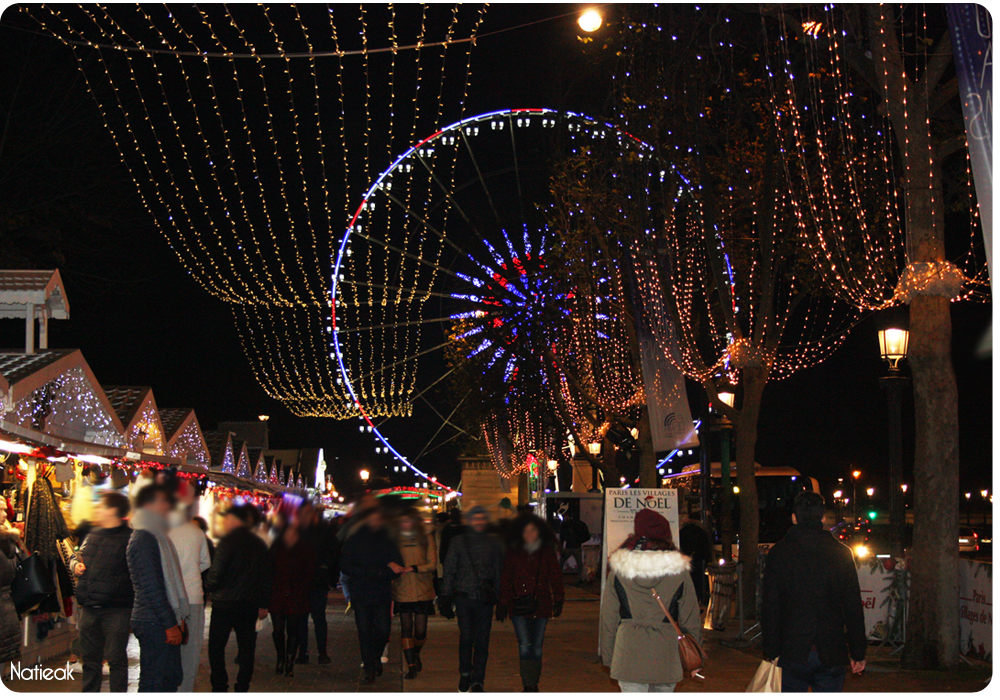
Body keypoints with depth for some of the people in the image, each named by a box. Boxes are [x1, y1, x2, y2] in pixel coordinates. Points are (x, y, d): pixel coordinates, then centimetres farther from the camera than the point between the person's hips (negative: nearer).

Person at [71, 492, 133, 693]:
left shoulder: (129, 538, -8)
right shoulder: (93, 535, 15)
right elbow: (76, 556, 29)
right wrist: (75, 564, 8)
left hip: (116, 610, -7)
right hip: (89, 608, 7)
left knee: (115, 657, -4)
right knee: (90, 656, 15)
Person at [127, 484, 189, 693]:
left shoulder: (156, 536, 18)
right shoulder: (143, 539, -14)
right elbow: (150, 587, -19)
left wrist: (177, 619, 16)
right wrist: (170, 624, -18)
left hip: (166, 622, 10)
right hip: (154, 623, -10)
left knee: (171, 678, 14)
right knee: (154, 683, -6)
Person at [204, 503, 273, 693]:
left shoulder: (228, 542, -13)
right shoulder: (259, 543, 7)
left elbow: (216, 574, -15)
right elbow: (267, 577, 11)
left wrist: (207, 587, 6)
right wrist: (264, 604, 17)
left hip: (225, 604, -6)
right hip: (250, 604, 6)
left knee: (216, 647, 4)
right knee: (246, 647, 9)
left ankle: (219, 688, 3)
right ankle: (242, 689, 11)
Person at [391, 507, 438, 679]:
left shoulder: (426, 540, 3)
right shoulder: (395, 540, 6)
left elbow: (433, 565, -2)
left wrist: (415, 568, -15)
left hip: (423, 591, 0)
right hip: (402, 592, 0)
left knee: (420, 631, 2)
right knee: (406, 629, -5)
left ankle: (416, 654, 33)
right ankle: (411, 666, 2)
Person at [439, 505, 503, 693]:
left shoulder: (493, 543, 11)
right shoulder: (459, 542, 6)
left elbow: (499, 571, 16)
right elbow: (449, 571, 7)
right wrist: (446, 598, 2)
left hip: (485, 599, 1)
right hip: (464, 598, -1)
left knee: (482, 641, -1)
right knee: (466, 637, -7)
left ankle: (477, 681, 8)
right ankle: (465, 674, 15)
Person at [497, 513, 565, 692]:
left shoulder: (547, 552, 6)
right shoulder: (513, 552, 4)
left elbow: (555, 577, 10)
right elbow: (505, 579, 6)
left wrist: (558, 601, 5)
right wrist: (502, 604, 3)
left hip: (541, 605, 1)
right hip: (518, 606, -1)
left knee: (537, 646, 6)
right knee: (525, 645, -9)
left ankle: (534, 683, 18)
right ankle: (528, 686, -9)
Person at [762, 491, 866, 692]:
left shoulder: (779, 552, -2)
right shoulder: (841, 553, 2)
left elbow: (770, 607, -3)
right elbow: (854, 607, 3)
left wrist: (772, 651, 3)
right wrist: (858, 653, 10)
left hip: (793, 653, -1)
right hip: (832, 653, 1)